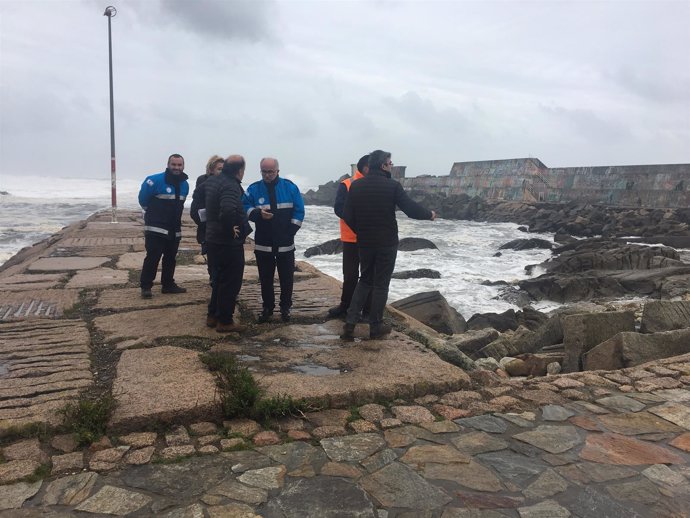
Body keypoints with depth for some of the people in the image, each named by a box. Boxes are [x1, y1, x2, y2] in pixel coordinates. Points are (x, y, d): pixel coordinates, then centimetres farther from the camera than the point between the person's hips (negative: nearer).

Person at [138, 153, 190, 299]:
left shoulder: (184, 184, 7)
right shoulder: (155, 180, -15)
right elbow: (143, 199, -4)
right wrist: (153, 212, 8)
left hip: (175, 229, 7)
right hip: (155, 228, -7)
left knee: (171, 258, 13)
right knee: (152, 258, -7)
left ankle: (168, 284, 24)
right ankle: (145, 286, 2)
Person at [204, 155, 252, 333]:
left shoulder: (212, 181, 10)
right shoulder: (231, 186, -20)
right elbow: (228, 210, -37)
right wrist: (231, 228, -21)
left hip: (213, 239, 9)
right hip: (229, 243, -9)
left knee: (219, 279, 20)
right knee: (231, 282, 2)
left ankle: (213, 316, 28)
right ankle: (224, 321, 9)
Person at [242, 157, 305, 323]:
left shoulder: (290, 187, 0)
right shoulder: (254, 189, 0)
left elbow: (299, 210, 1)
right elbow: (244, 208, 0)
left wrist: (291, 231, -6)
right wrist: (258, 213, -20)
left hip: (286, 244, 0)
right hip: (263, 244, 0)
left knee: (287, 278, 7)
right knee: (265, 279, 8)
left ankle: (285, 308, 22)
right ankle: (267, 307, 23)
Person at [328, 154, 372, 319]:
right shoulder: (346, 185, -5)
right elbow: (339, 208, -13)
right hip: (352, 238, -3)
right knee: (350, 275, 8)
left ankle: (368, 309, 17)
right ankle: (346, 305, 24)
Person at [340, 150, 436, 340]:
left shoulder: (356, 186, 0)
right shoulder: (392, 186, -11)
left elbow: (347, 216, 0)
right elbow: (412, 208, -11)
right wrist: (430, 214, 8)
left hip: (364, 243, 4)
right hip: (387, 244, -4)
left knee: (365, 280, 18)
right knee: (381, 284, 7)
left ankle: (350, 323, 8)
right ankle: (376, 327, 15)